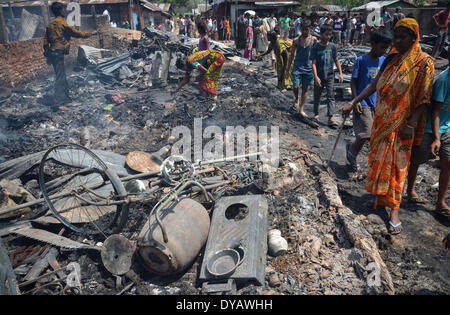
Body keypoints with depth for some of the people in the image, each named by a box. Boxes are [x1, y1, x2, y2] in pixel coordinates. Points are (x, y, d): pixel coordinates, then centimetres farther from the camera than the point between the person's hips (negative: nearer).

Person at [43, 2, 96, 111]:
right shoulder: (62, 23, -11)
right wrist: (91, 33, 5)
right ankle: (59, 103, -16)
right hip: (58, 53, -9)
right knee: (60, 77, -11)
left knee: (62, 76, 18)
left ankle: (66, 98, 29)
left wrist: (47, 53, 22)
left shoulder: (51, 24, 14)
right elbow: (76, 33, -6)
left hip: (52, 52, 9)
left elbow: (46, 40, 16)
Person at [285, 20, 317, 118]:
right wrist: (287, 69, 2)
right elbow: (291, 55, 4)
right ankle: (297, 99, 26)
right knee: (295, 87, -8)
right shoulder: (296, 40, -1)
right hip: (297, 67, 0)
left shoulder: (313, 39, -2)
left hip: (308, 68, 0)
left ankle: (301, 109, 16)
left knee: (305, 89, 6)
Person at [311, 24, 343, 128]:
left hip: (330, 76, 2)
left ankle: (331, 118, -6)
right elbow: (314, 63, -8)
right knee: (317, 96, 11)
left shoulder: (332, 46, 2)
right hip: (319, 76, -1)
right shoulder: (316, 47, -6)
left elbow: (336, 60, 9)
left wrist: (340, 73, 3)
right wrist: (316, 77, -16)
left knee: (331, 96, -4)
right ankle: (316, 114, 29)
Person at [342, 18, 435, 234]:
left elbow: (424, 97, -12)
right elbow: (374, 85, 11)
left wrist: (411, 123, -20)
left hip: (400, 124, -5)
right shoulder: (391, 59, 8)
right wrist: (353, 103, 6)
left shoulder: (423, 62, -9)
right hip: (381, 120, 6)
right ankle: (380, 197, 30)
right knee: (379, 159, 12)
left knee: (396, 164, -3)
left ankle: (394, 211, 5)